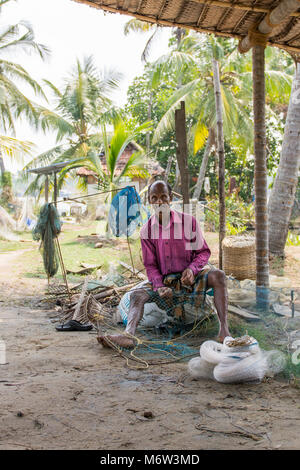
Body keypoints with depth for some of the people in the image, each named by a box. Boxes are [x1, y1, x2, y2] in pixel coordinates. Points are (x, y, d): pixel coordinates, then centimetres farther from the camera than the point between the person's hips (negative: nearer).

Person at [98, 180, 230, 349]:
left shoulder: (188, 221, -6)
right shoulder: (146, 230, -1)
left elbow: (203, 252, 0)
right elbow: (150, 265, 2)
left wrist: (192, 269, -22)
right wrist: (159, 287, -17)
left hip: (190, 276, -2)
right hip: (165, 280, 2)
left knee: (218, 275, -31)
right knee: (137, 295, -20)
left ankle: (224, 330, -39)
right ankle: (129, 335, -44)